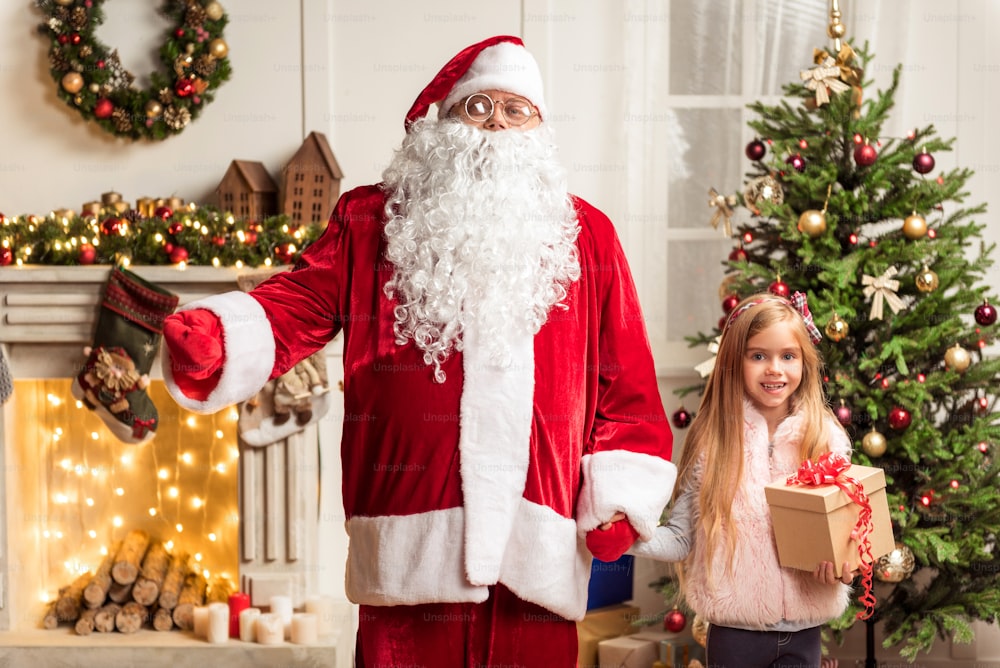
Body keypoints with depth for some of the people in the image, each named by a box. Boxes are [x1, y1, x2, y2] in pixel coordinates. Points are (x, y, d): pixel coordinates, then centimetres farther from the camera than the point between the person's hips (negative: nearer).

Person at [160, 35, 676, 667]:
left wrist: (618, 497, 2)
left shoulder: (587, 235, 11)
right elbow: (300, 304, 0)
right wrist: (216, 338, -20)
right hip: (413, 535, -1)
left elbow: (624, 381, 11)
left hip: (536, 541, 1)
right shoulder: (370, 220, 9)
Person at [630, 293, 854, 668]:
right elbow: (681, 537, -3)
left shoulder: (826, 439, 0)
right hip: (735, 628, -1)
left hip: (803, 628, 1)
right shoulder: (712, 441, -4)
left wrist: (844, 565, -13)